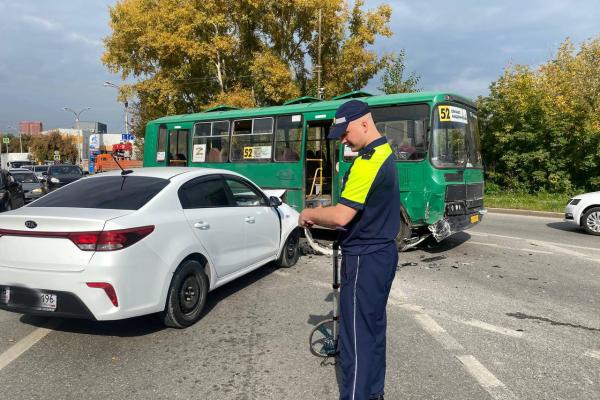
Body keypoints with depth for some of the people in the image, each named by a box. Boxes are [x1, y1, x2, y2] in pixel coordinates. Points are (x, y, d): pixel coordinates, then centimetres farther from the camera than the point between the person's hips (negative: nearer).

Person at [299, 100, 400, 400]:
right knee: (373, 326, 19)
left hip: (364, 260, -10)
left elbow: (341, 216, -26)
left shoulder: (367, 161, -22)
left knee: (356, 335, 0)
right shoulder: (385, 153, 10)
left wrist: (309, 214, -8)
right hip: (382, 253, 10)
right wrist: (321, 219, 10)